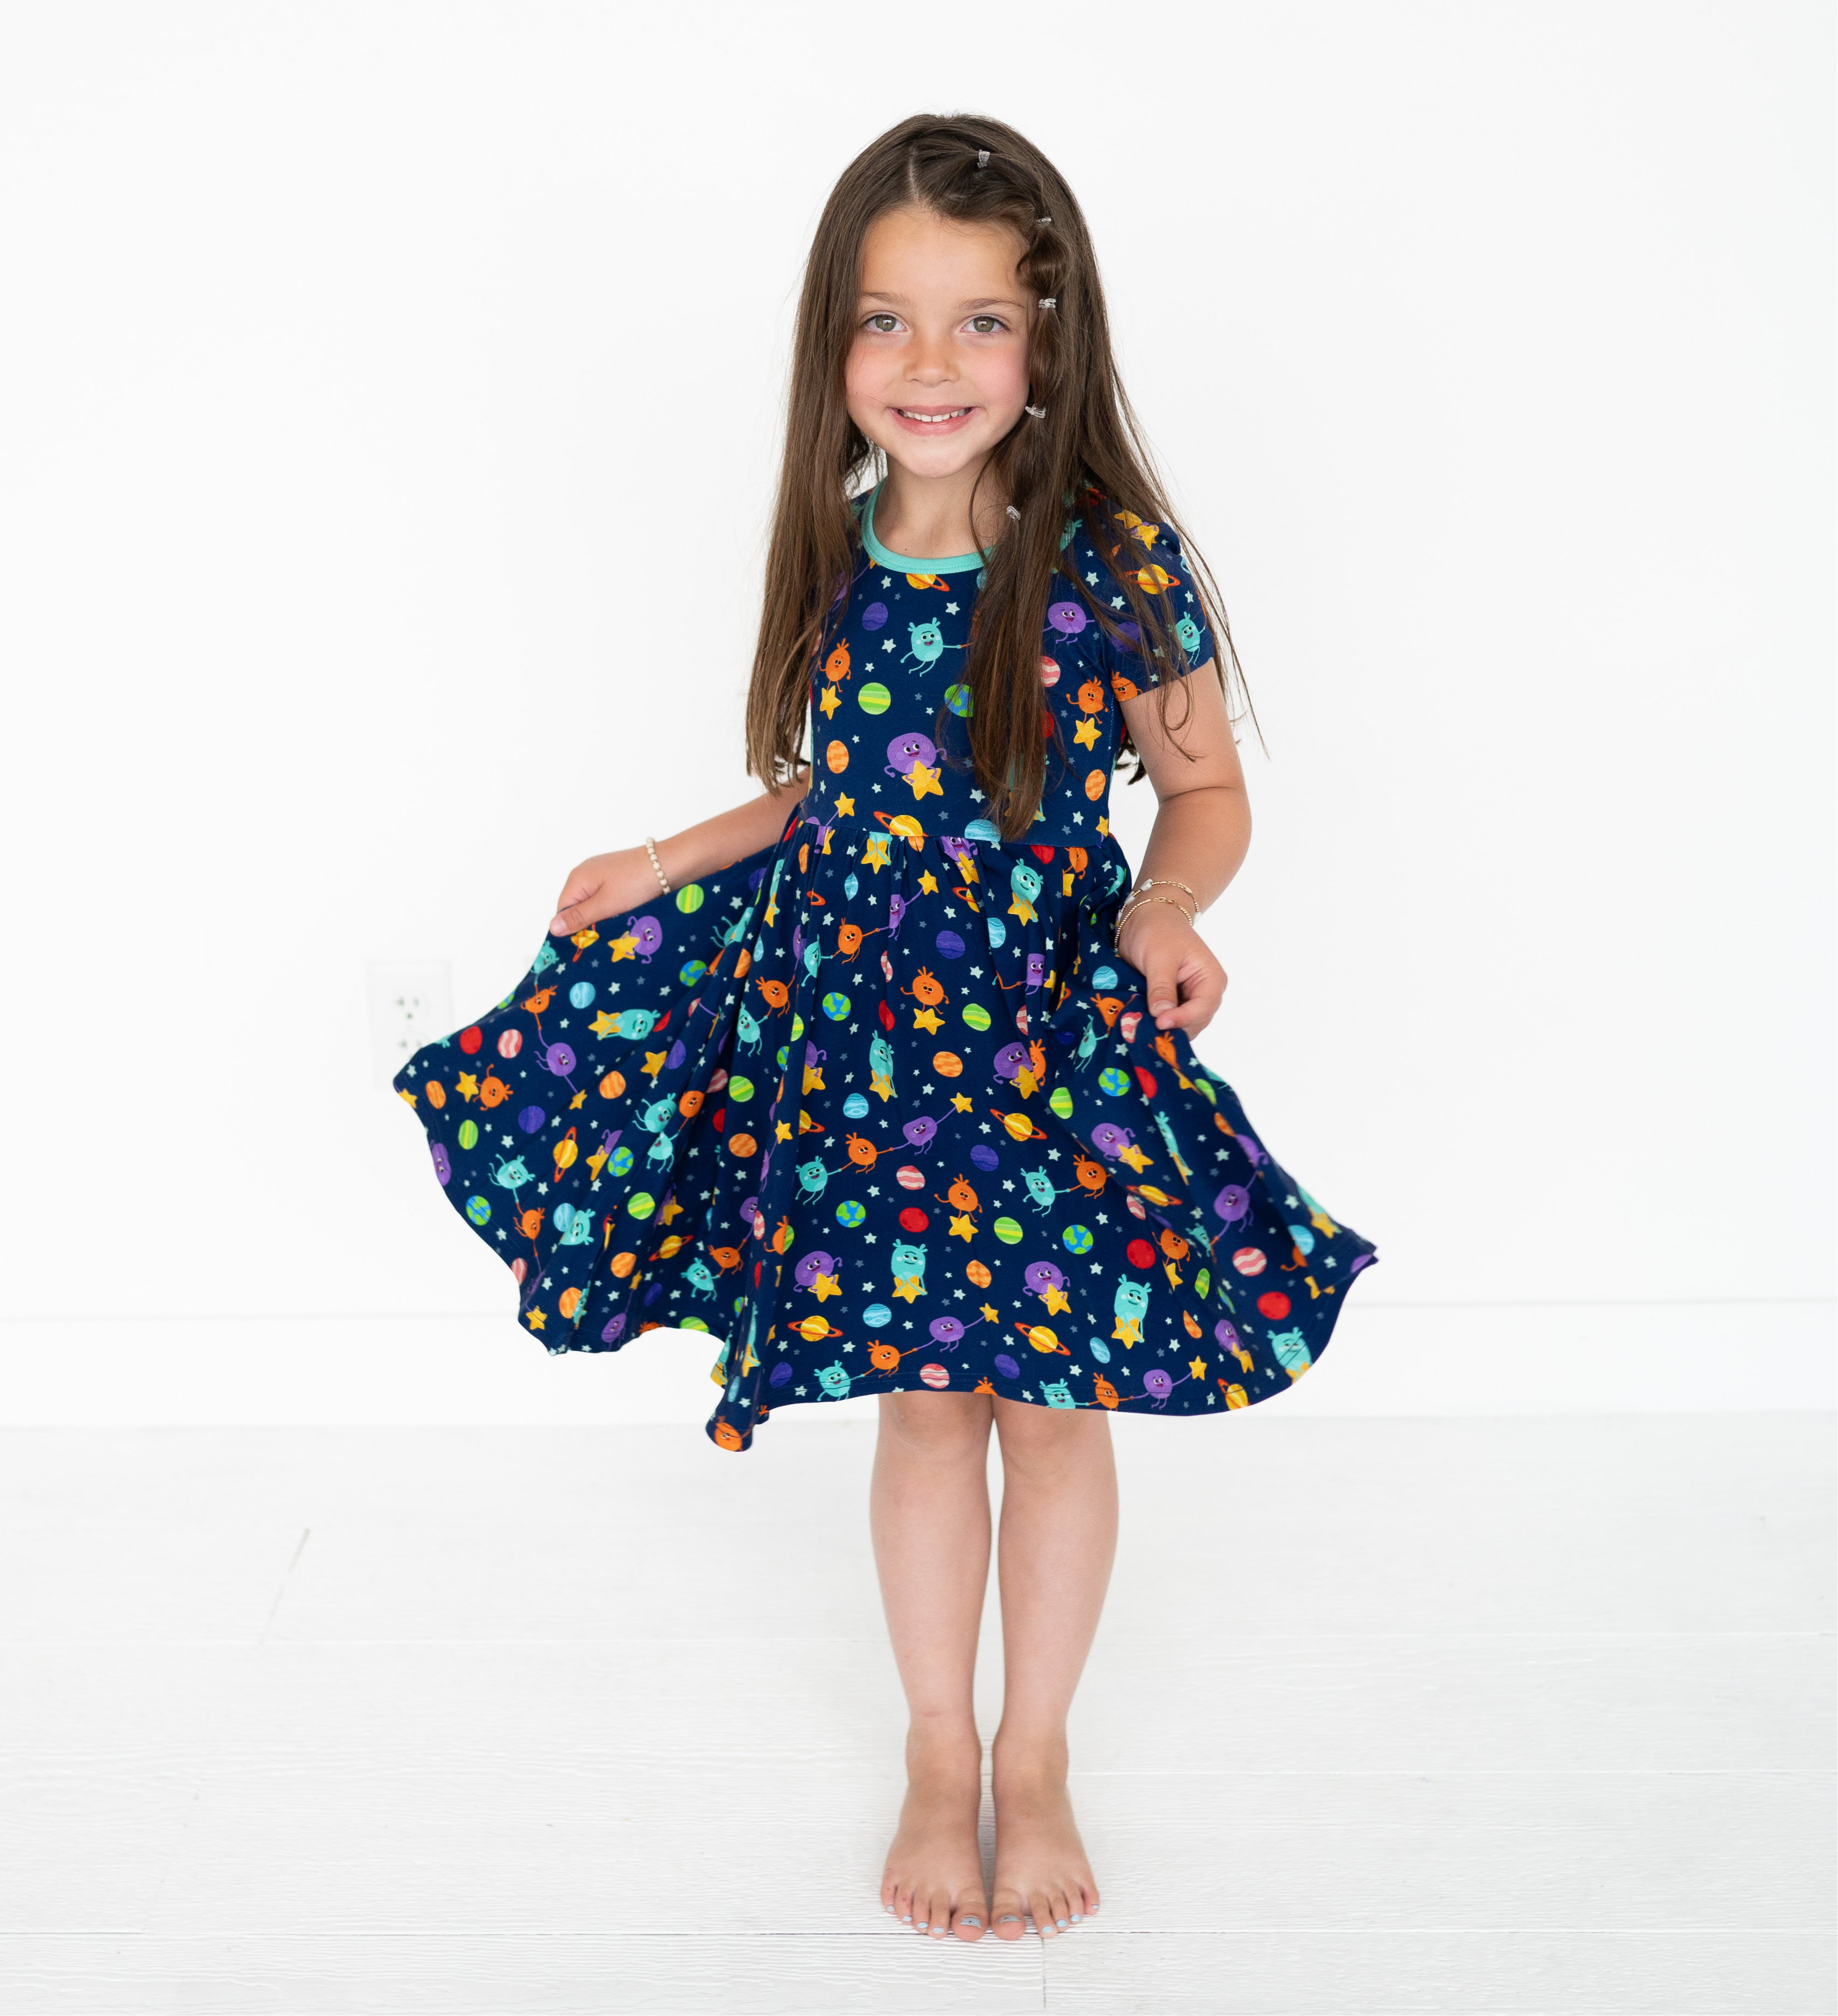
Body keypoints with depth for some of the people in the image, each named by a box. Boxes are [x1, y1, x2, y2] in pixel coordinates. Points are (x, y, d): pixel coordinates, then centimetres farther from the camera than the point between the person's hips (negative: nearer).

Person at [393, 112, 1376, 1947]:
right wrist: (669, 866, 10)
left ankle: (1035, 1756, 35)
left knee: (1056, 1403, 11)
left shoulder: (1116, 559, -14)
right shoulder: (837, 555, -2)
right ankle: (938, 1753, 36)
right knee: (922, 1402, 14)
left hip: (1060, 1036, -3)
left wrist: (1163, 907, -22)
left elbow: (1205, 791, -3)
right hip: (870, 1031, 3)